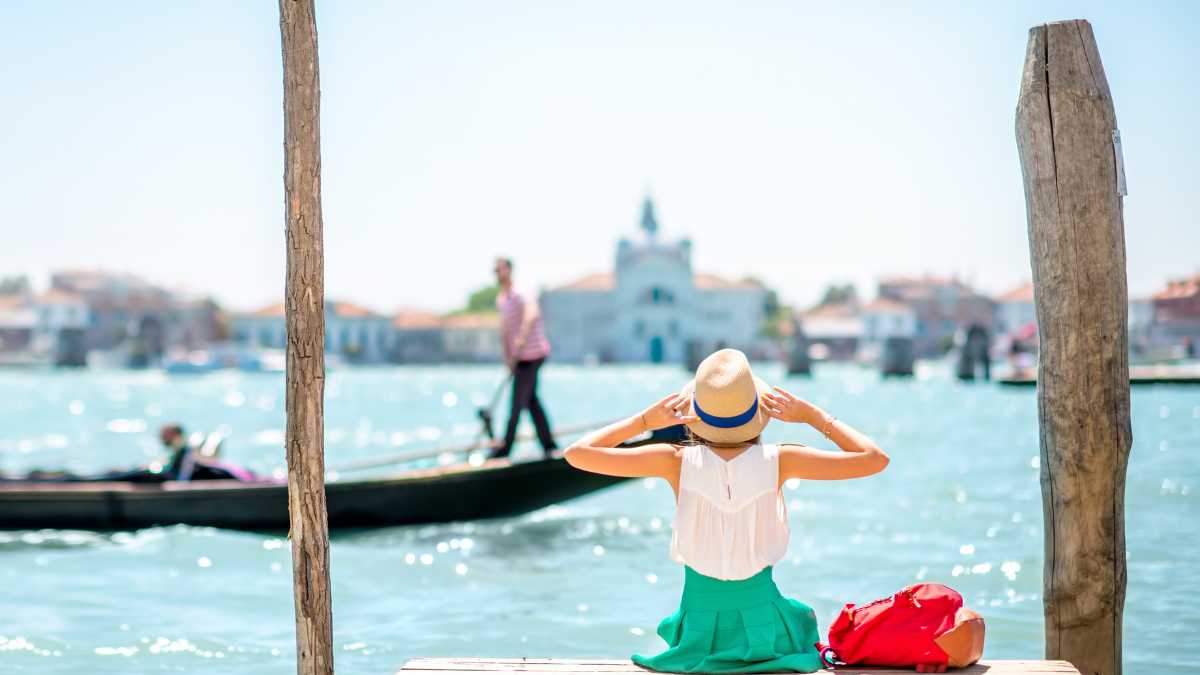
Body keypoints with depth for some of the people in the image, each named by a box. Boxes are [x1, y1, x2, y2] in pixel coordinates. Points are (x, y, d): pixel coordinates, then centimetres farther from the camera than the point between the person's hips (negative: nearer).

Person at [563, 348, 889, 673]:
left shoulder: (678, 461, -16)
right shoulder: (777, 461, -16)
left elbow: (577, 453, -10)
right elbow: (875, 458, -8)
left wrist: (645, 420, -5)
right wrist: (812, 416, -3)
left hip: (699, 628, 0)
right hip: (761, 622, 0)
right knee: (804, 616, 36)